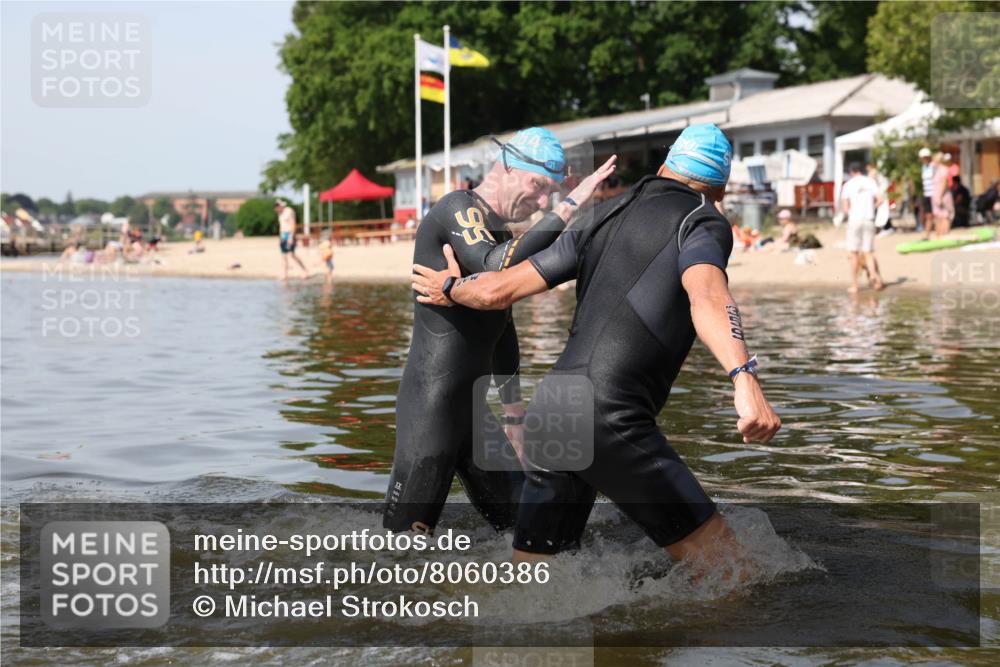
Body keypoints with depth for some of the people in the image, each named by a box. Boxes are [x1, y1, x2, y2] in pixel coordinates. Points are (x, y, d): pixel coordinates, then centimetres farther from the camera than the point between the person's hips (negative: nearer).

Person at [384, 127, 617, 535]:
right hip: (429, 408, -10)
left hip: (474, 410, 10)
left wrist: (514, 413, 26)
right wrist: (568, 208, -28)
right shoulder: (459, 208, -11)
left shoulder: (501, 237, 17)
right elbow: (497, 269, -32)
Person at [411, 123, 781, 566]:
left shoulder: (602, 221, 23)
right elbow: (706, 296, -19)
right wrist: (745, 379, -35)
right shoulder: (704, 222, 5)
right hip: (607, 414, -7)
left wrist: (451, 289, 45)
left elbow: (497, 290, 24)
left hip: (548, 412, 7)